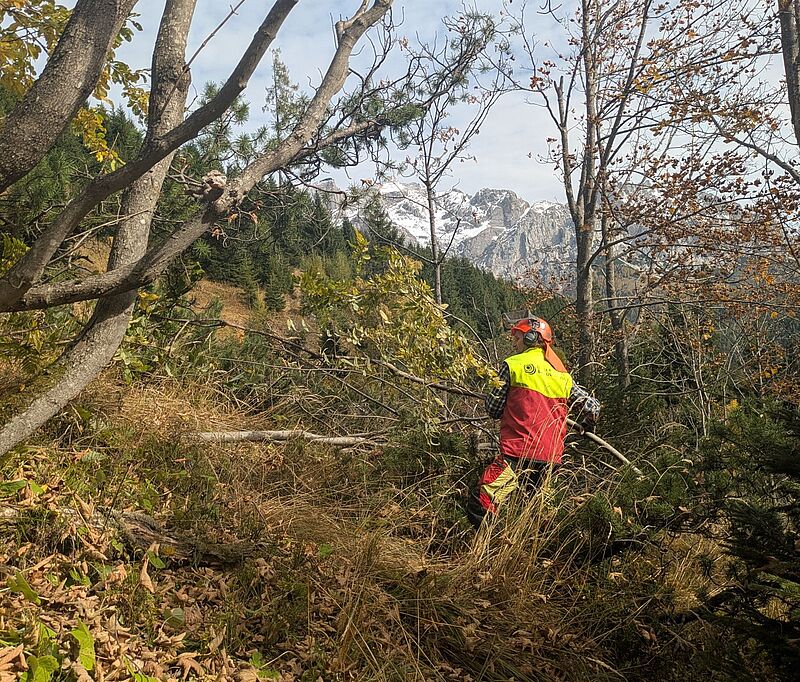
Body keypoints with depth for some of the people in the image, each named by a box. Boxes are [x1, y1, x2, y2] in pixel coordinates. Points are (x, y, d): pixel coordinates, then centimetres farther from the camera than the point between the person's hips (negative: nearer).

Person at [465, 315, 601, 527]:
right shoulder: (563, 376, 13)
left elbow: (494, 410, -2)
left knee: (480, 505, -11)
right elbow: (593, 407, 15)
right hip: (551, 459, 7)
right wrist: (585, 426, 36)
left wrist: (490, 395, 20)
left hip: (519, 454, -7)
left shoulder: (513, 365, -3)